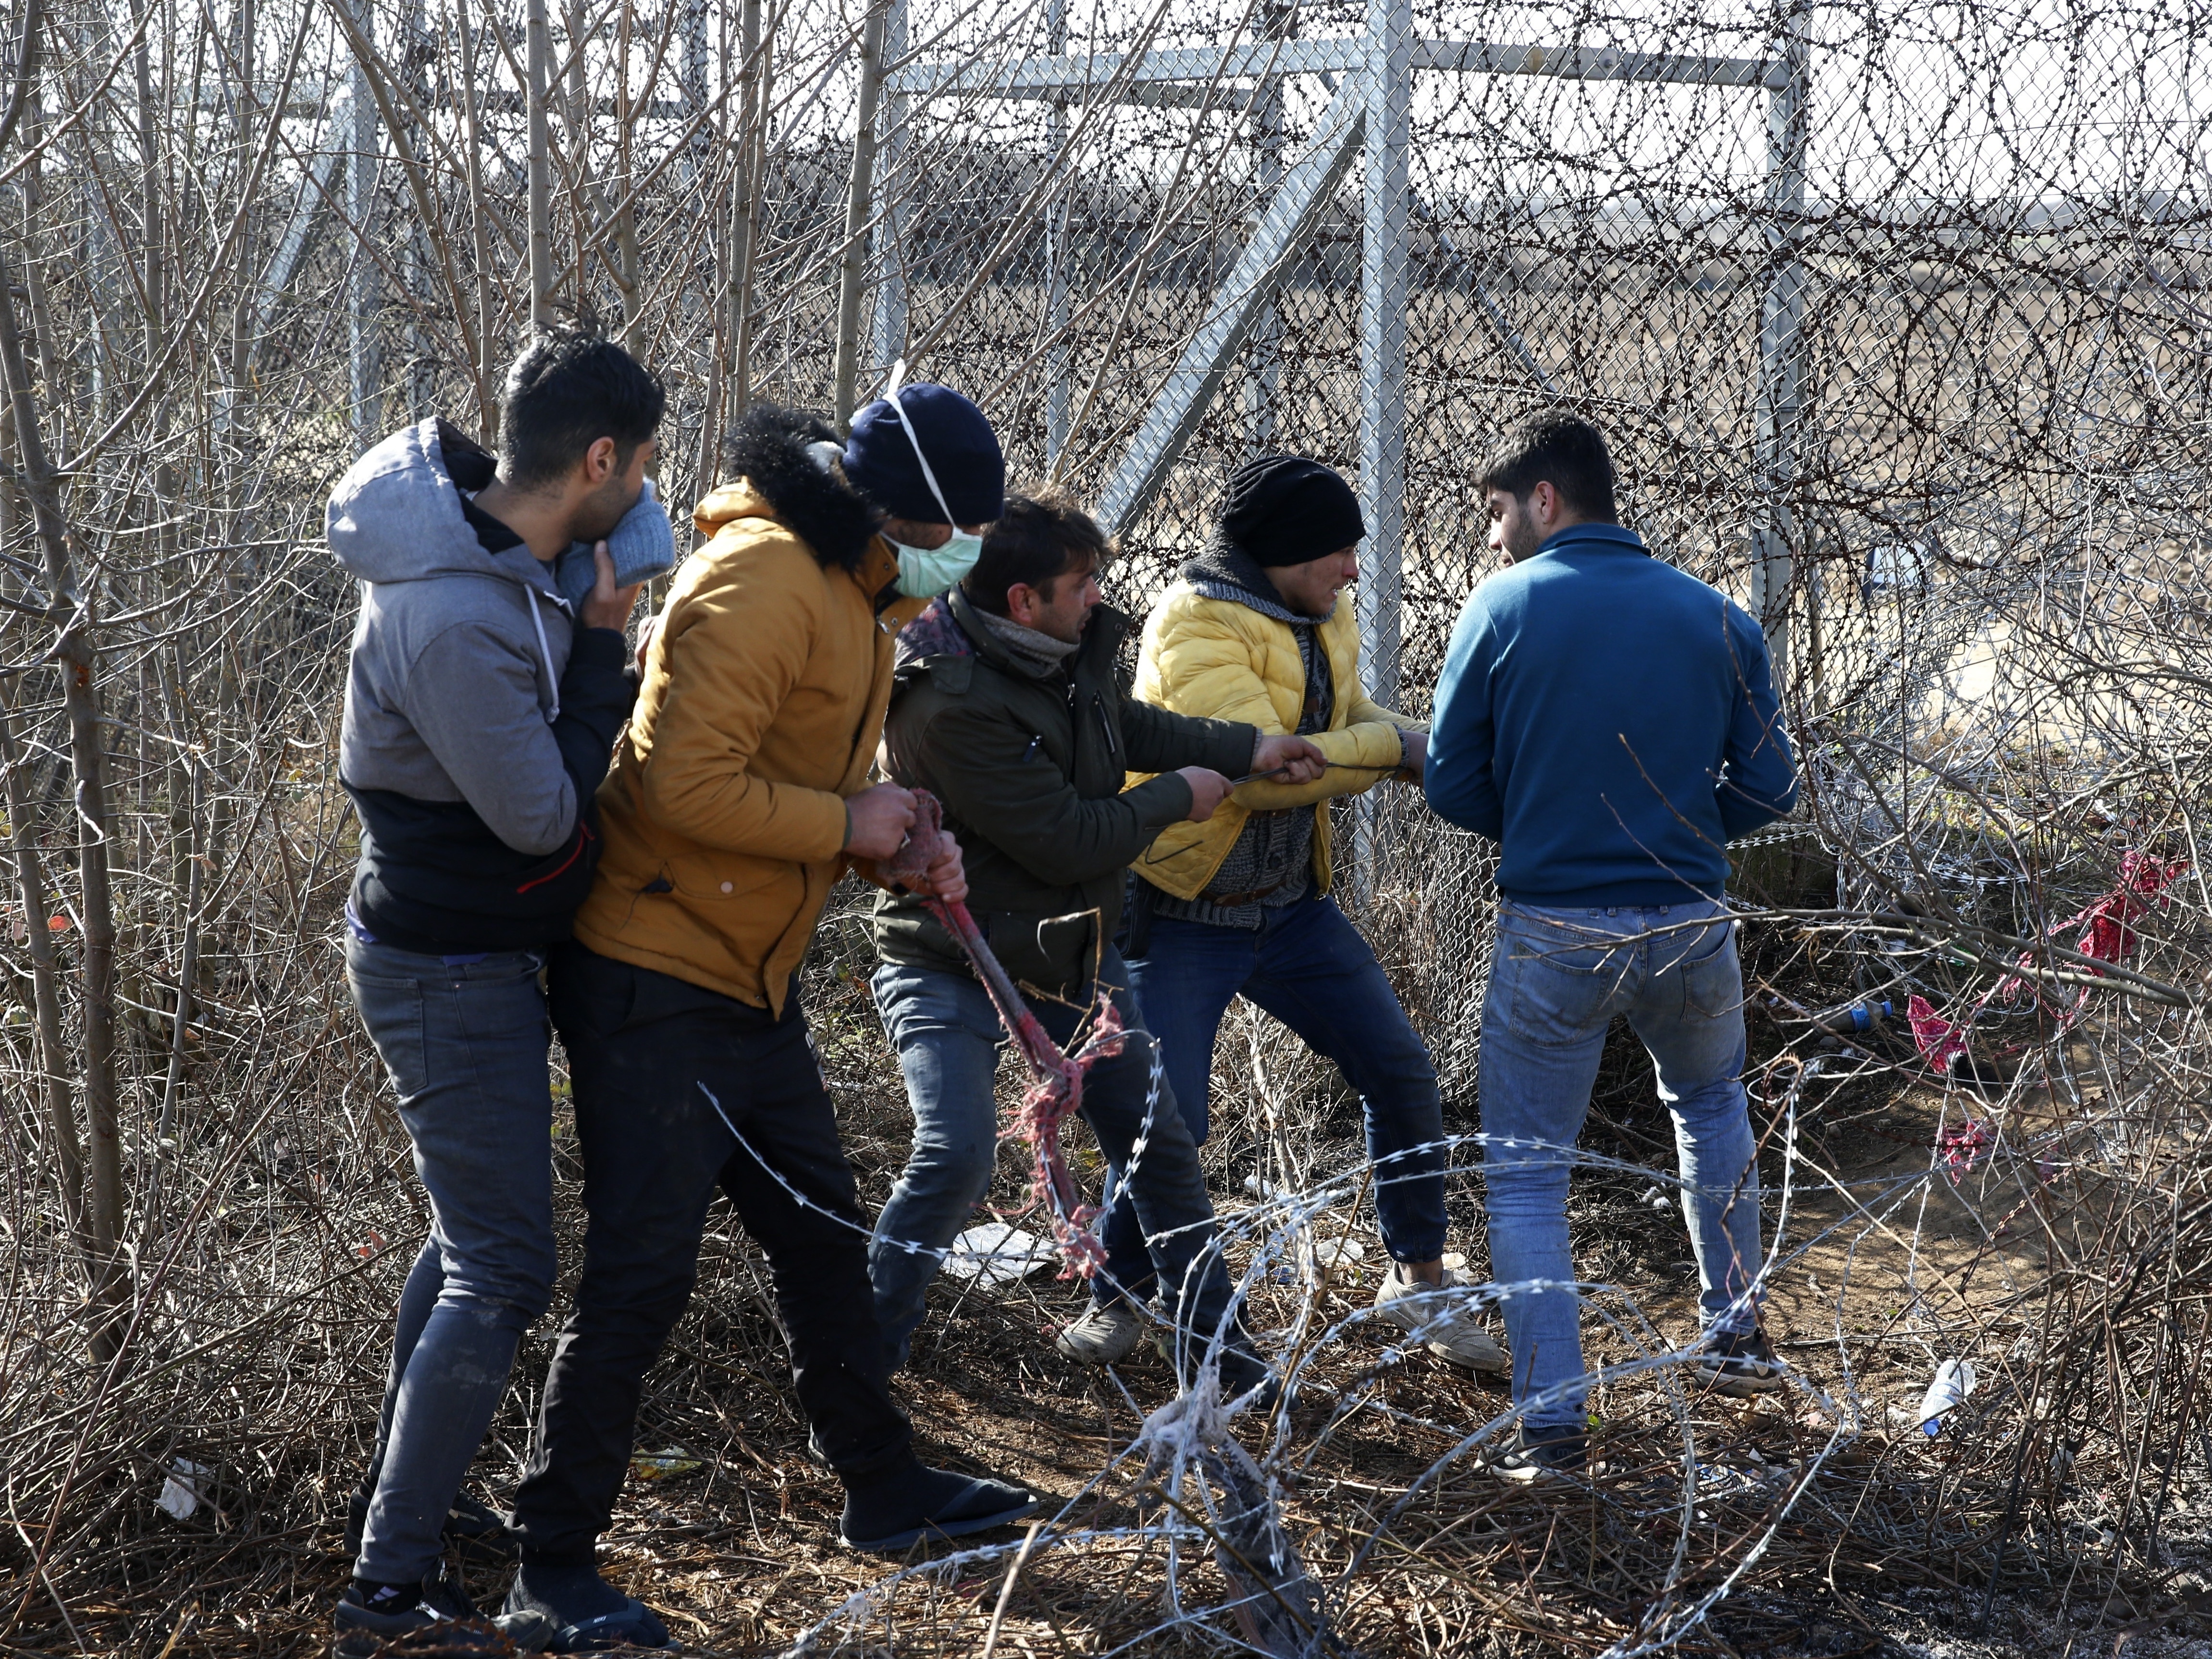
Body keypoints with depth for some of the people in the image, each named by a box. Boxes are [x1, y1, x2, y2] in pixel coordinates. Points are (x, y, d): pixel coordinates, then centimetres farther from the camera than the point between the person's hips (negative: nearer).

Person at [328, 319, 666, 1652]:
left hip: (473, 952, 10)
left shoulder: (496, 543, -1)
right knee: (502, 1273, -6)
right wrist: (605, 646, -17)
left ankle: (408, 1494, 38)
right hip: (453, 974, -10)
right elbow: (543, 817, -23)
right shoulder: (454, 620, -32)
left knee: (475, 1234, 23)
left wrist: (591, 640, -1)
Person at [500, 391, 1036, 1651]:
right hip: (655, 981, -10)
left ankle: (888, 1492, 34)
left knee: (823, 1232, 19)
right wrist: (845, 826, -18)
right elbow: (688, 783, -28)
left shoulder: (849, 587, 12)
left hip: (750, 980, 10)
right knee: (643, 1274, -6)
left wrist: (899, 846, 2)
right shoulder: (763, 577, -21)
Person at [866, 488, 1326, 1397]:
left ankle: (1221, 1347, 27)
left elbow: (1126, 725, 19)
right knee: (955, 1155, -23)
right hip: (952, 967, -8)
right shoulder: (951, 705, -30)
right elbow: (1068, 840, -27)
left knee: (1157, 1142, 12)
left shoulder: (1070, 651, -4)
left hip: (1071, 946, 8)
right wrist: (1177, 796, -12)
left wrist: (1248, 748, 10)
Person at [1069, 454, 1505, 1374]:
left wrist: (1439, 750, -9)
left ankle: (1418, 1279, 19)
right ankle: (1116, 1292, 16)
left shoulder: (1322, 623, 6)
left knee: (1402, 1074, 3)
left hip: (1292, 908, 7)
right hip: (1185, 921, -7)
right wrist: (1396, 747, -23)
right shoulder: (1195, 623, -21)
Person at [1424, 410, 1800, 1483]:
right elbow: (1767, 789, 3)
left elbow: (1453, 784, -4)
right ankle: (1735, 1337, 38)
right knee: (1708, 1106, 32)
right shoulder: (1718, 619, 2)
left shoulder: (1506, 607, -6)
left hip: (1551, 937, -3)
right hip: (1690, 929, 3)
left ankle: (1551, 1423, 1)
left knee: (1524, 1178, 8)